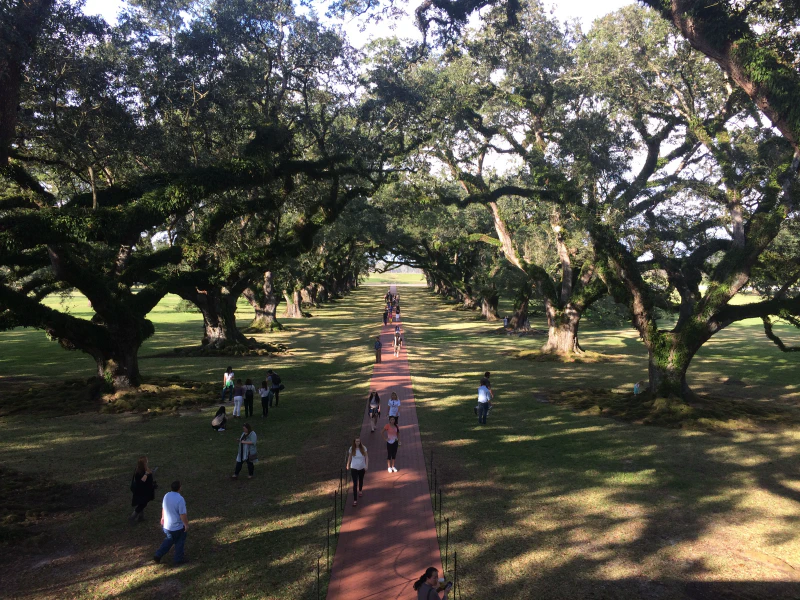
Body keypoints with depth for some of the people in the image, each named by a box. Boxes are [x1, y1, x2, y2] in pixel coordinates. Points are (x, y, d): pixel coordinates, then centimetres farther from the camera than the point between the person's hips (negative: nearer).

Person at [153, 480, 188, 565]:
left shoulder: (166, 496, -6)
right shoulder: (180, 499, -28)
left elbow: (163, 508, 10)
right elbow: (183, 514, -24)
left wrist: (163, 518, 26)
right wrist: (186, 524, -11)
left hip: (166, 525, 6)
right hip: (178, 526, -6)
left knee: (169, 540, 28)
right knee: (179, 543, 15)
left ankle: (158, 555, 24)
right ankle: (178, 559, 27)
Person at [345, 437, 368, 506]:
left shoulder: (363, 448, -12)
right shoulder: (351, 448, -12)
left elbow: (366, 456, -6)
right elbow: (349, 457, 2)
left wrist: (367, 465, -15)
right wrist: (348, 465, 10)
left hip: (362, 468, 2)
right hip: (354, 468, -2)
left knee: (361, 480, 26)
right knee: (355, 484, -7)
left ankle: (360, 491, 56)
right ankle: (355, 500, -6)